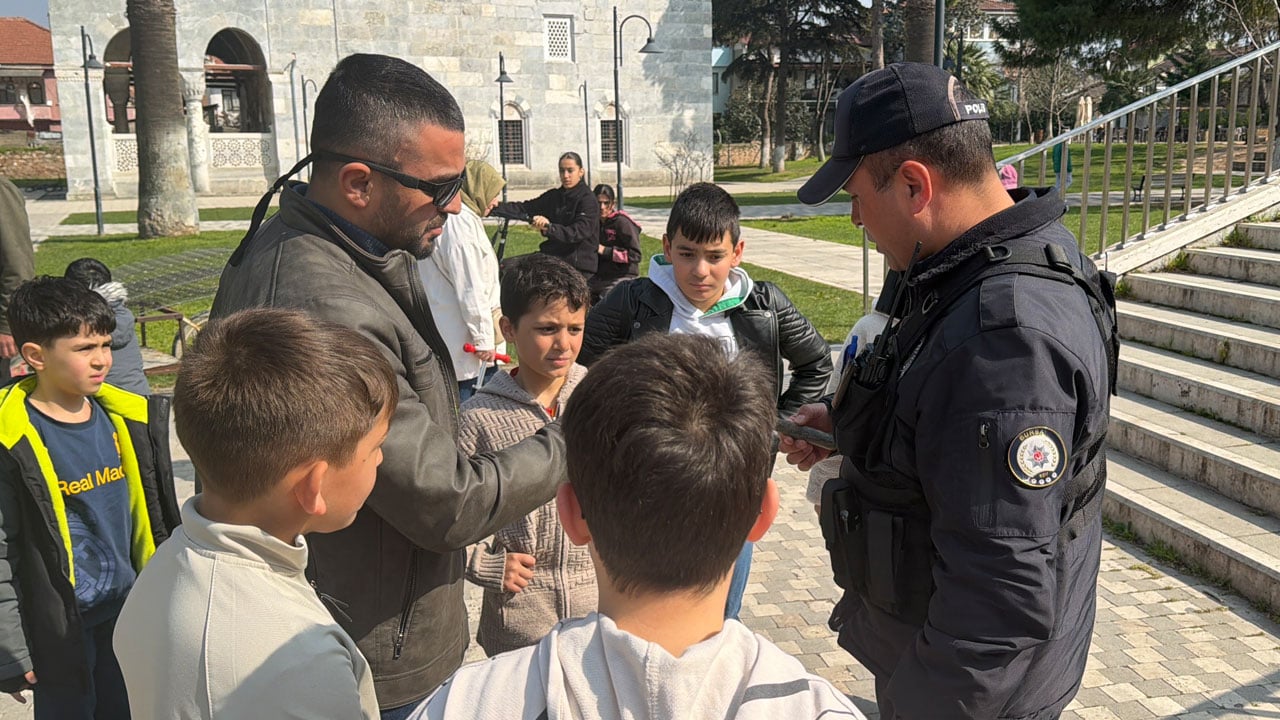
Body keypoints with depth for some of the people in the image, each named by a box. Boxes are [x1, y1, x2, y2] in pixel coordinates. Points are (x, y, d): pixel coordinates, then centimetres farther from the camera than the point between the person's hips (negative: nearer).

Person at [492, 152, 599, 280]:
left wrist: (549, 228, -38)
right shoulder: (553, 196, 11)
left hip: (579, 268, -6)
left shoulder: (588, 200, -9)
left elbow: (578, 232, -23)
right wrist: (495, 207, -6)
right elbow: (524, 208, 7)